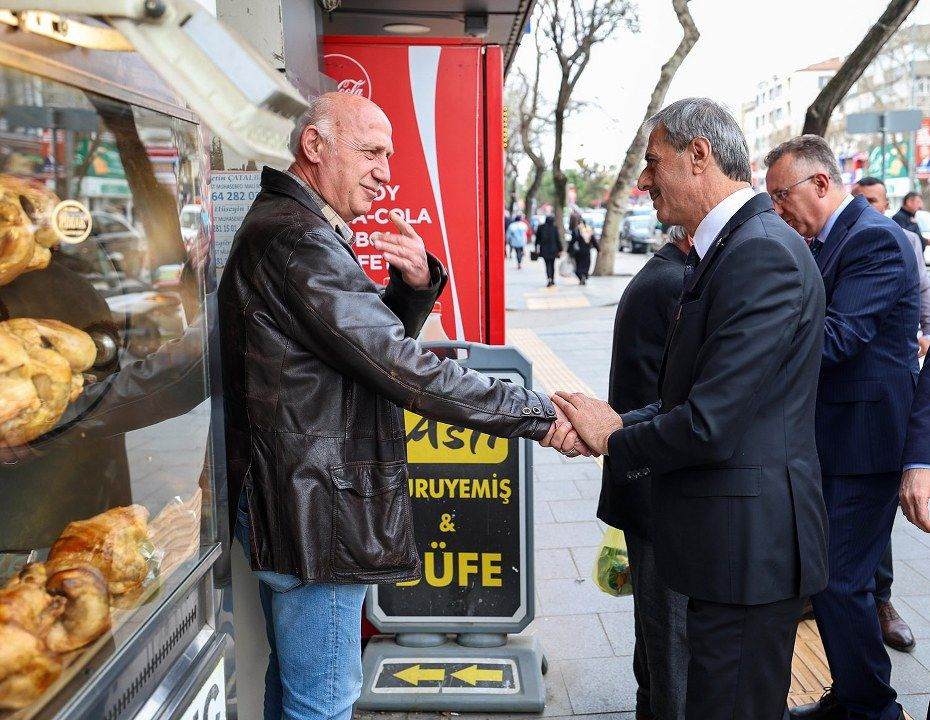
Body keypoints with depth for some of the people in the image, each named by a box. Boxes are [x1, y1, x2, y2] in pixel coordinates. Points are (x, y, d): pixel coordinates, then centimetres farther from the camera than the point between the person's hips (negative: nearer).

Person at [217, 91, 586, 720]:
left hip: (291, 507, 11)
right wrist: (540, 416, -21)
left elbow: (378, 337, 14)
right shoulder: (296, 237, -20)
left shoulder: (303, 230, 15)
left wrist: (417, 285, -9)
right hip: (312, 511, -11)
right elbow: (399, 367, -26)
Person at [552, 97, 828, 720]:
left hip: (747, 547, -10)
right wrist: (617, 423, 1)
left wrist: (614, 441, -8)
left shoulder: (762, 254, -21)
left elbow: (710, 424, -25)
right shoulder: (734, 246, 11)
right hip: (732, 543, 10)